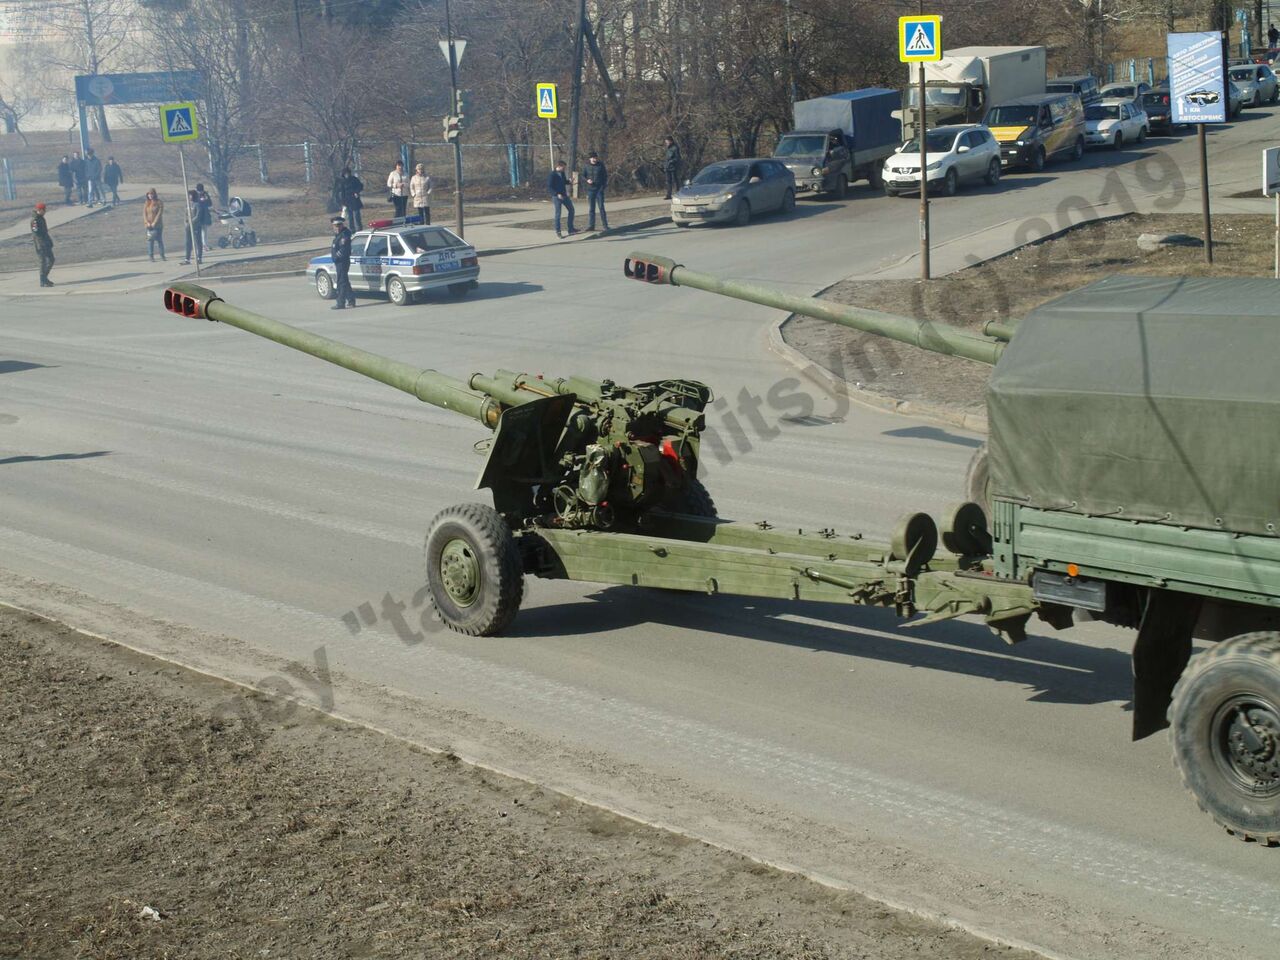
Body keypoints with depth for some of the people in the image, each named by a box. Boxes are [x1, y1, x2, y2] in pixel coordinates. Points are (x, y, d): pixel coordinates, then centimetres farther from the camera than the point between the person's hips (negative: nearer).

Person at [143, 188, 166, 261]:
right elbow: (144, 214, 7)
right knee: (150, 240, 0)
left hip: (158, 225, -3)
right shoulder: (146, 203, 10)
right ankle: (151, 256, 3)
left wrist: (154, 223, -14)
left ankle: (162, 255, 5)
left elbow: (160, 213, -9)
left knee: (159, 240, -2)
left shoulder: (159, 202, -2)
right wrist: (147, 222, -8)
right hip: (149, 225, 3)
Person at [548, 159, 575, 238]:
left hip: (564, 195, 8)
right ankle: (558, 232, 6)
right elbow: (549, 188, -16)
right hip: (557, 197, -8)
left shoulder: (562, 173, 7)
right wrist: (557, 194, -24)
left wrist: (569, 181, -2)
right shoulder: (552, 175, -15)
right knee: (558, 214, -3)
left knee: (571, 210, 10)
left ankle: (571, 229, 20)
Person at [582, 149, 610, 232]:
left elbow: (605, 176, 3)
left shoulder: (601, 166, -1)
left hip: (599, 190, -2)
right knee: (591, 209, 4)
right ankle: (591, 225, 9)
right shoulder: (586, 167, 3)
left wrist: (603, 186, -9)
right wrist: (587, 180, -14)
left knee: (602, 208, -2)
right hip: (590, 190, 2)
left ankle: (605, 225, 2)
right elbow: (582, 177, 8)